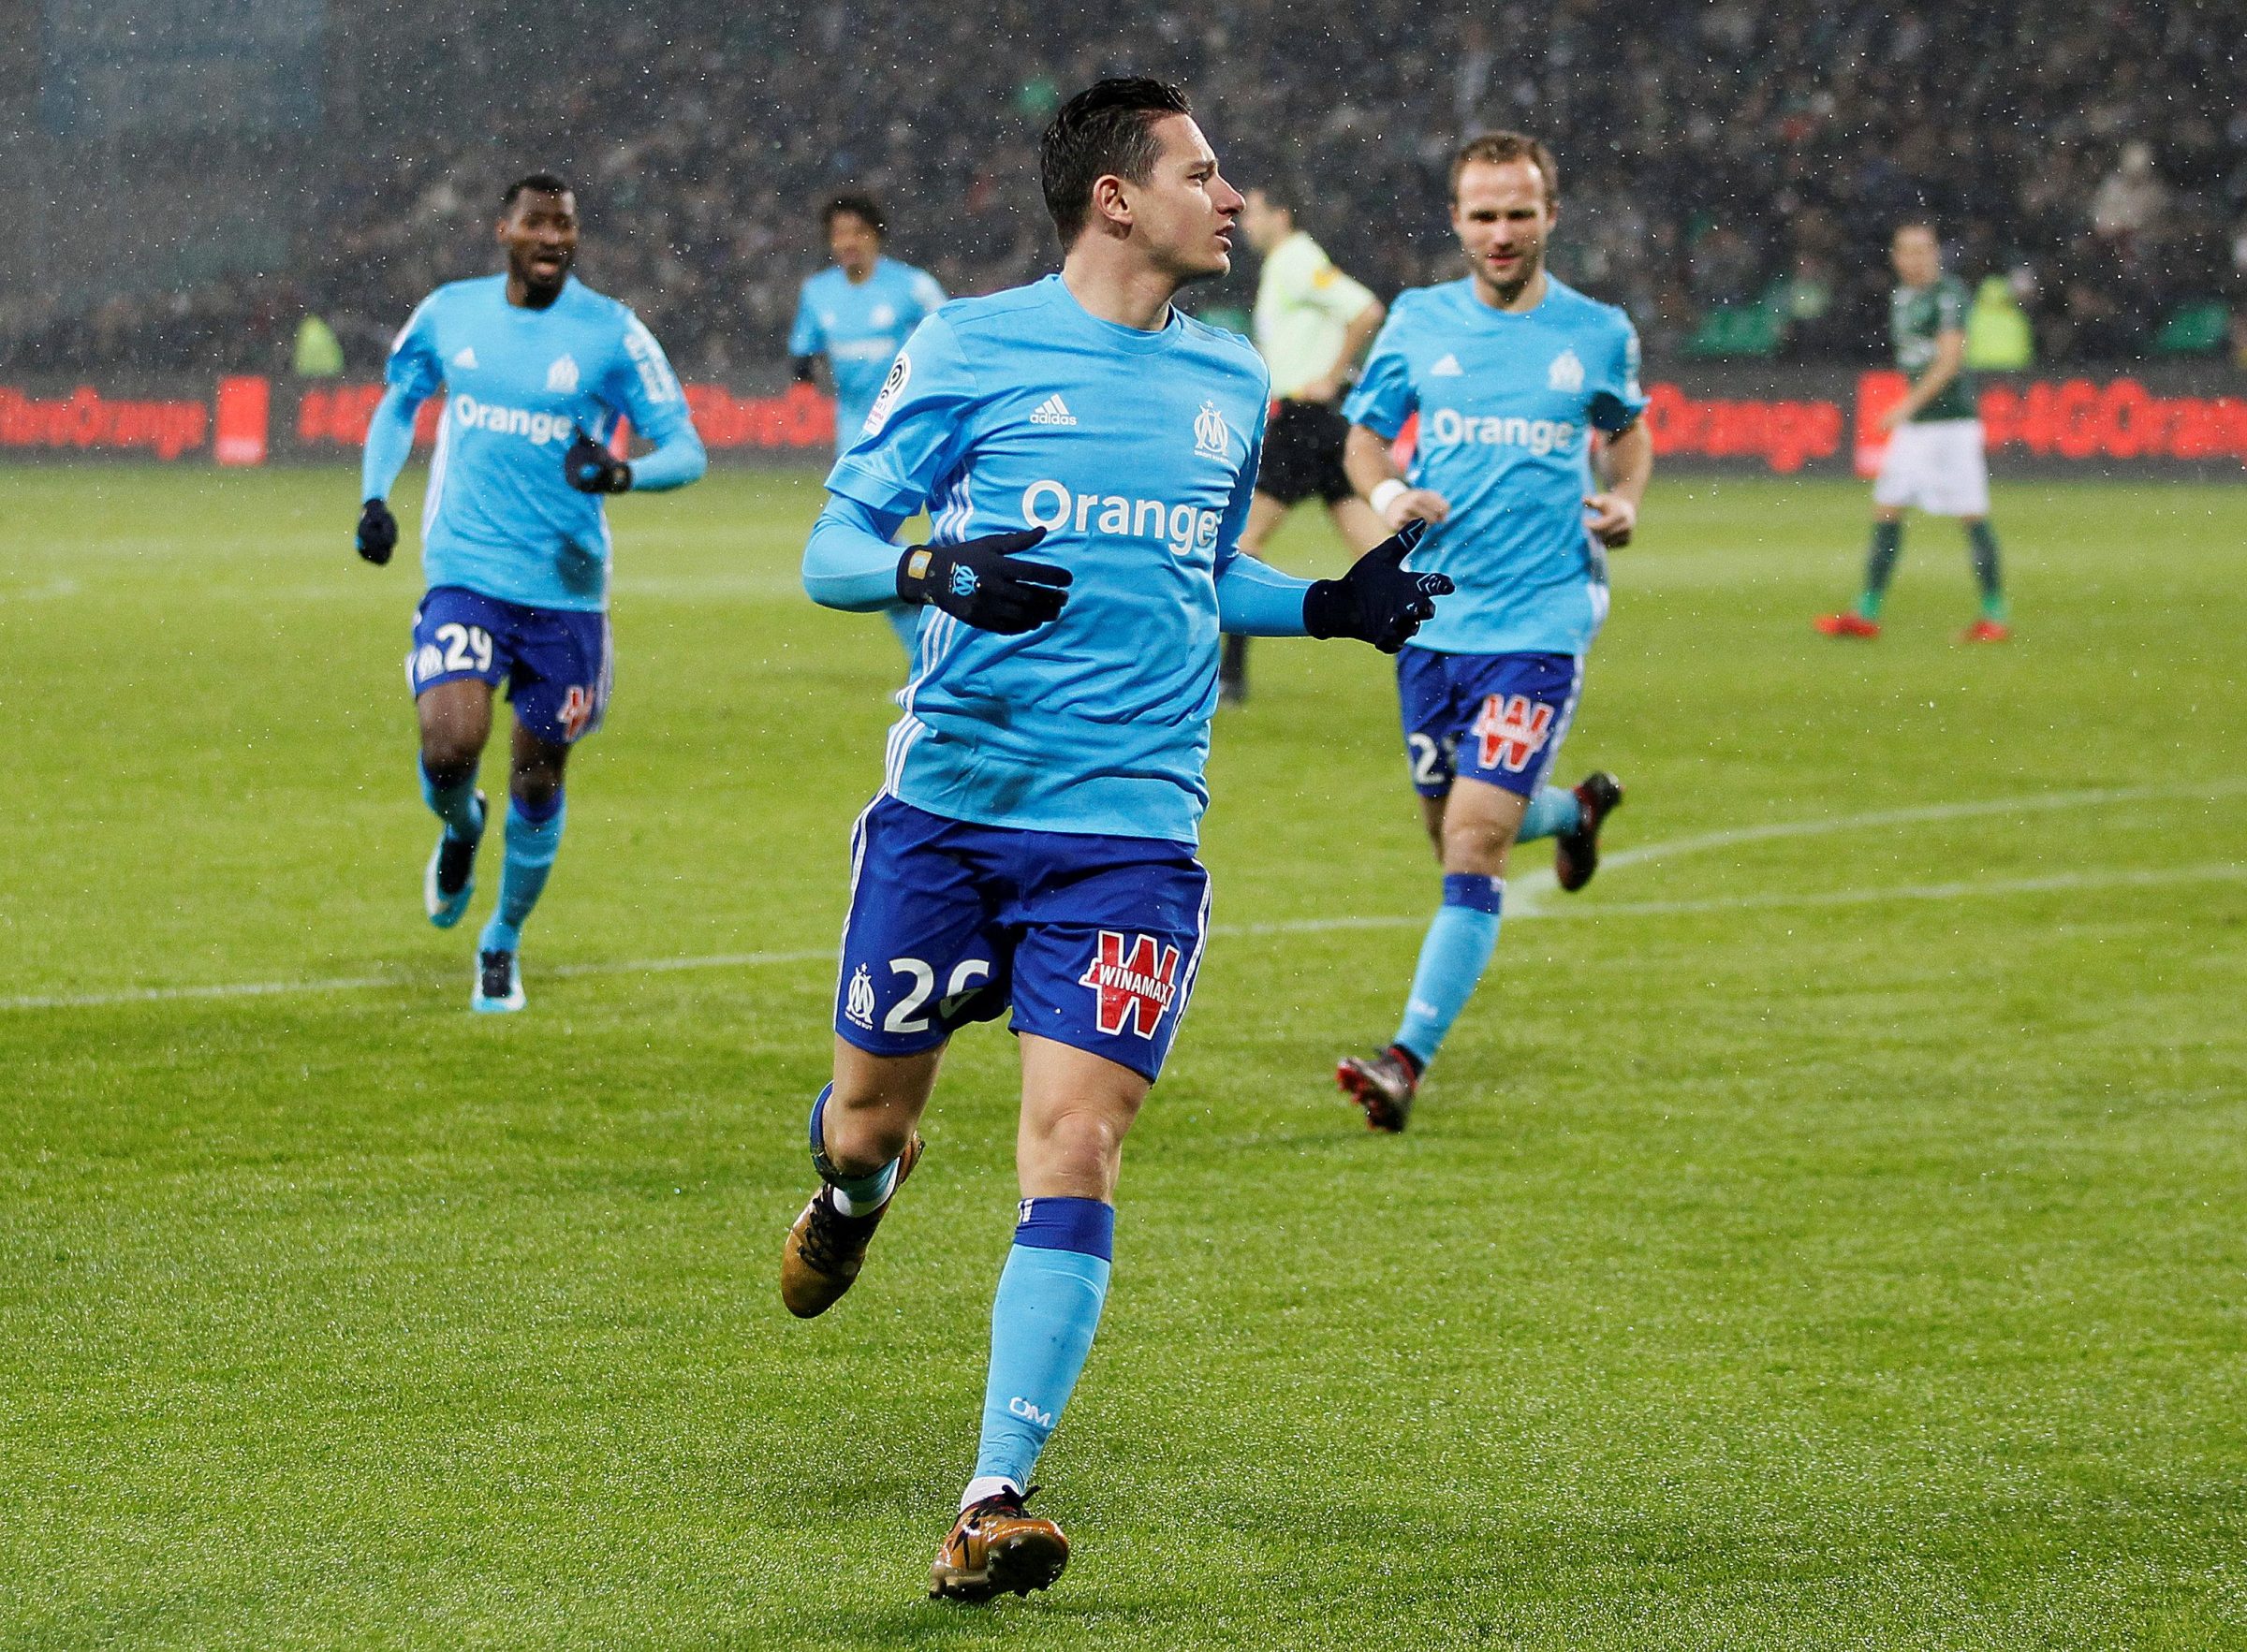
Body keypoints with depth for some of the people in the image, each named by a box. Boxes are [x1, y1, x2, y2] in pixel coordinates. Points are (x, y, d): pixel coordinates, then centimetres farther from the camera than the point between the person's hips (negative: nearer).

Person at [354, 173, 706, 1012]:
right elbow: (398, 400, 21)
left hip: (566, 589, 0)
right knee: (449, 746, -21)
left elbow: (685, 451, -4)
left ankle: (503, 941, 31)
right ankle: (459, 831, 16)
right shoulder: (448, 313, 3)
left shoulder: (611, 333, -5)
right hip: (465, 574, 0)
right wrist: (375, 497, 6)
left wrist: (623, 472, -25)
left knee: (537, 781, 7)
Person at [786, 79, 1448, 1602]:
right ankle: (857, 1186, 48)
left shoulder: (1231, 385, 13)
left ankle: (997, 1501, -12)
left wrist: (1326, 606, 10)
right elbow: (831, 551, -2)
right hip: (946, 804, -2)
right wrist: (933, 571, -23)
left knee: (1075, 1152, -12)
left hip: (1130, 833, 2)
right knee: (870, 1121, 9)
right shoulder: (970, 349, -2)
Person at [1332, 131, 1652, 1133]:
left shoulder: (1598, 333, 2)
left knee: (1475, 840, -14)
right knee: (1453, 825, 16)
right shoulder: (1418, 322, 4)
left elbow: (1627, 432, 19)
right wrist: (1386, 494, -9)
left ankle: (1409, 1058, -15)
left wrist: (1625, 502, -2)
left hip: (1539, 624, -3)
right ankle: (1577, 811, 51)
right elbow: (1365, 436, 14)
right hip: (1432, 616, 3)